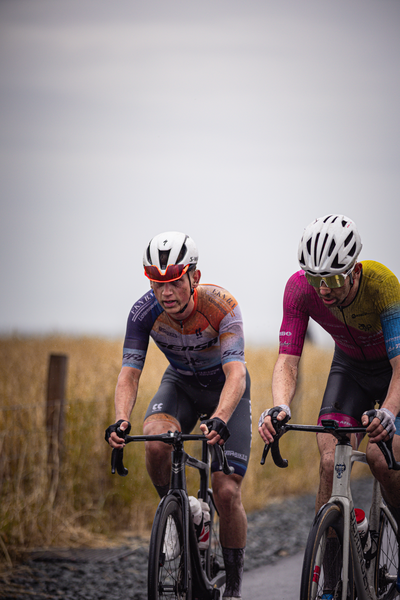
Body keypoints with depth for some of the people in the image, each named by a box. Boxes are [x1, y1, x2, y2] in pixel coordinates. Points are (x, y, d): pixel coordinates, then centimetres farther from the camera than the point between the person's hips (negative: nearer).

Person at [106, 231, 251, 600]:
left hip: (225, 389, -2)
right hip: (180, 384, 2)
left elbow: (236, 373, -42)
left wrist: (219, 420, -60)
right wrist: (121, 421, -45)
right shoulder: (144, 312, -24)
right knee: (155, 442, -33)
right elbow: (129, 373, -25)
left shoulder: (221, 306, -33)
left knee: (227, 492, -13)